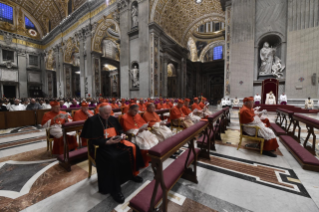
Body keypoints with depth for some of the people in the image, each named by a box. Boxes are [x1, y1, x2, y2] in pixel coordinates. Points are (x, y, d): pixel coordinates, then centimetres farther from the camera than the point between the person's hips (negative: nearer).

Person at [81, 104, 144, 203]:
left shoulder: (113, 119, 6)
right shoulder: (92, 121, -11)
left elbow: (120, 130, 16)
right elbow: (93, 140, -14)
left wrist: (121, 135, -8)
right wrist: (107, 142, -27)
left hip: (116, 142, 6)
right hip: (101, 146, -6)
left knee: (133, 148, -9)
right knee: (113, 158, -33)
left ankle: (131, 174, 12)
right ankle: (114, 189, -14)